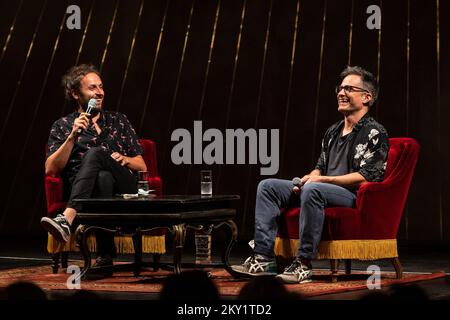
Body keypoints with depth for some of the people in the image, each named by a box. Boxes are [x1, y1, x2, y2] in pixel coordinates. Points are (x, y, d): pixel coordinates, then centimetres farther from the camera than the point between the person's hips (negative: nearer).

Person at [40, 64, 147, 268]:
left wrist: (124, 159, 0)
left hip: (123, 190, 1)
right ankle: (106, 255, -49)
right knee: (103, 178, -40)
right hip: (82, 193, -1)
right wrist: (73, 136, -5)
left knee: (95, 153, -32)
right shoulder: (62, 126, 18)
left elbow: (142, 166, 22)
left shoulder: (119, 121, 24)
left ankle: (67, 219, -53)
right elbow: (50, 169, 3)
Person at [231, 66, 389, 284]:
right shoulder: (333, 132, 21)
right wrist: (308, 179, -1)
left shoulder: (374, 133, -5)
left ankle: (304, 264, -35)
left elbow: (366, 176, -15)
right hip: (321, 191, 9)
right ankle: (263, 259, -15)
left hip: (355, 195, -9)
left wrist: (322, 179, -17)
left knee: (312, 190, -39)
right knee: (268, 186, -4)